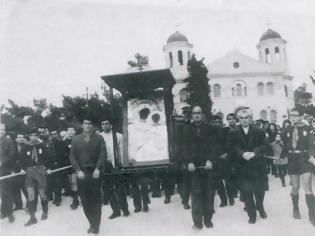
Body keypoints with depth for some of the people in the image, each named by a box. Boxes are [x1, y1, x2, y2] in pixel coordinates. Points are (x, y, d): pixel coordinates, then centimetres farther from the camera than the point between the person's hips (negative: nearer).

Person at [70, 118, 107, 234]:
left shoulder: (99, 138, 5)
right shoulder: (75, 139, 8)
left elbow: (103, 154, -3)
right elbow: (72, 156, 3)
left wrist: (98, 169, -15)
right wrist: (78, 171, -9)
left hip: (95, 173, -1)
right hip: (81, 173, 1)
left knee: (96, 199, 3)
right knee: (85, 200, 4)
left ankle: (96, 225, 12)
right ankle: (92, 223, 17)